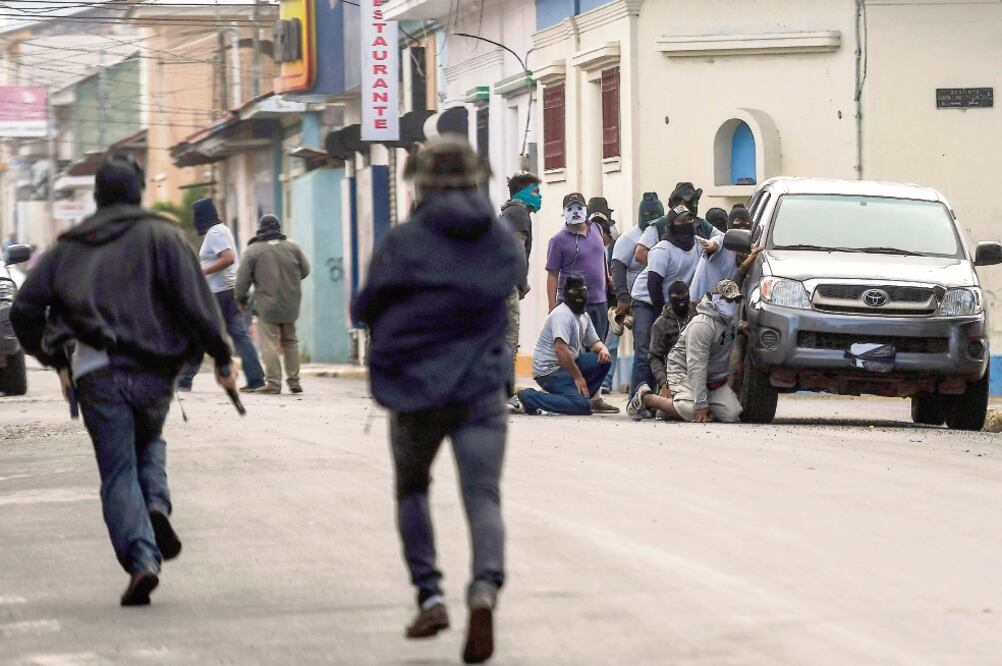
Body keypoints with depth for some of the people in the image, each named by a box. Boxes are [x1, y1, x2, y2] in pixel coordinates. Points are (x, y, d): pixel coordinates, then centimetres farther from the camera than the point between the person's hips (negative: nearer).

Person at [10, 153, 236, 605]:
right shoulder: (161, 236, 4)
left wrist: (57, 362, 24)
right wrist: (221, 357, 0)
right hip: (151, 369, 0)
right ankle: (157, 504, -2)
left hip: (96, 374, 0)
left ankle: (142, 559, -13)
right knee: (149, 443, 26)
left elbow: (24, 309, 14)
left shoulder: (68, 247, 14)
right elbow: (194, 299, -6)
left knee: (117, 472, 3)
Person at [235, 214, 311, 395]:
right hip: (290, 304, 4)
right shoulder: (292, 246, 4)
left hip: (266, 305, -4)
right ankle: (294, 381, 16)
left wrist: (241, 298, 10)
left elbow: (243, 278, -5)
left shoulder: (253, 250, -6)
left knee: (270, 344, -2)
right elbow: (305, 270, 11)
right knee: (290, 342, 15)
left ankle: (273, 383, -7)